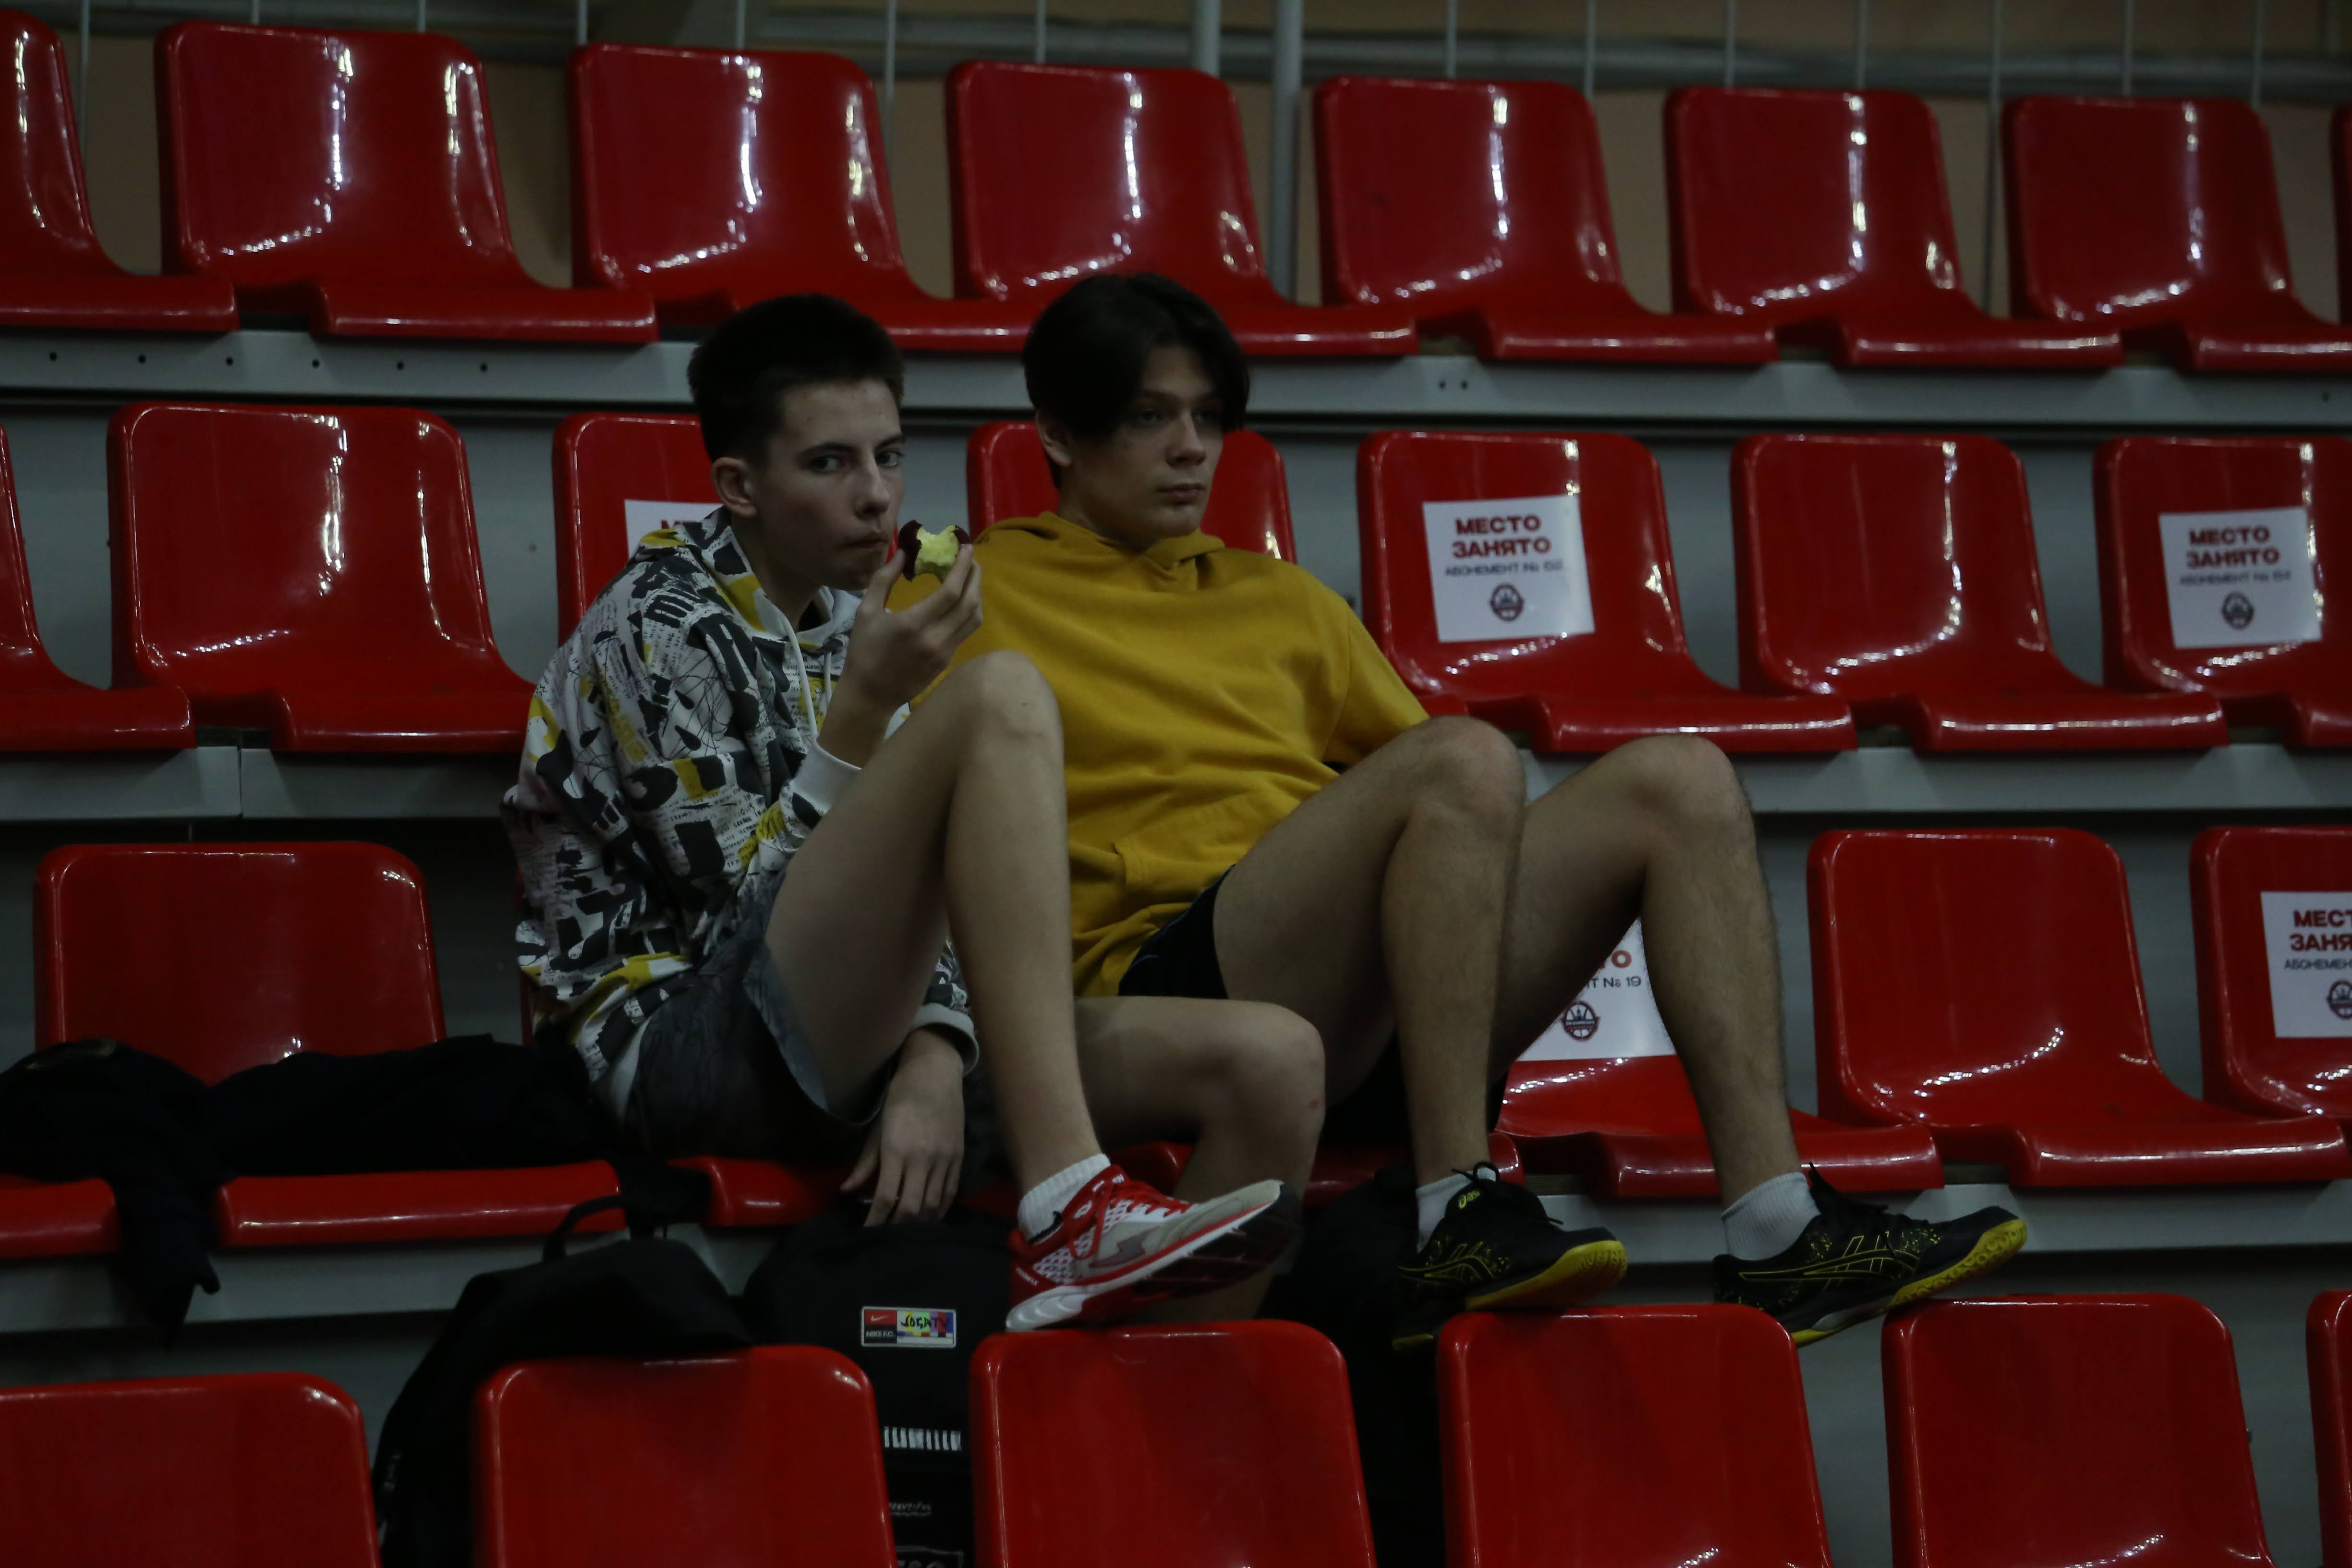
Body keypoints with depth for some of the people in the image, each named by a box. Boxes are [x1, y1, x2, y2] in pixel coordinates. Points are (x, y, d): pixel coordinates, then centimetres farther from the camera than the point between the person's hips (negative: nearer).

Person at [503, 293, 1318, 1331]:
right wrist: (864, 706, -18)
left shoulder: (844, 625, 18)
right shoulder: (656, 631, -6)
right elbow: (744, 904, -12)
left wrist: (934, 1064, -9)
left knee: (1275, 1060, -10)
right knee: (1001, 698, -27)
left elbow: (911, 905, 11)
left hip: (836, 1051, 8)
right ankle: (1068, 1210, -35)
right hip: (682, 1046, -8)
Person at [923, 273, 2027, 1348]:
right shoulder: (980, 597, 13)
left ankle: (1774, 1236, -20)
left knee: (1680, 782, -9)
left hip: (1374, 1040, 7)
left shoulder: (1283, 603, 31)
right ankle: (1453, 1223, -33)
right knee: (1465, 758, -29)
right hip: (1165, 982, -6)